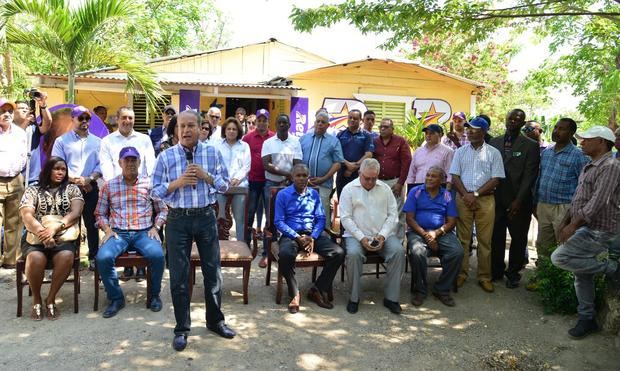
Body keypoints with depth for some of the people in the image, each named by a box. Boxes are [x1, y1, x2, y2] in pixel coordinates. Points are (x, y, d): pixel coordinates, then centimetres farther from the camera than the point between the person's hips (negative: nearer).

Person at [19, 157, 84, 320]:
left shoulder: (72, 189, 14)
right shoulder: (32, 190, 12)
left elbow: (76, 213, -2)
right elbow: (27, 216, -2)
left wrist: (55, 227, -20)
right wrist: (42, 233, -21)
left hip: (63, 237, 0)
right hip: (35, 237, 0)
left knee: (66, 257, -34)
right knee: (35, 258, -34)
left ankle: (51, 299, -12)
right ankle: (36, 300, -9)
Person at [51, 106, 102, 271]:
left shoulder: (97, 141, 12)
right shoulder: (61, 141, 6)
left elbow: (101, 164, 4)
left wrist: (89, 179, -13)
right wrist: (75, 180, -13)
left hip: (91, 188, 1)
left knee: (91, 223, 5)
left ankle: (93, 257, 11)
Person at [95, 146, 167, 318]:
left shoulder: (149, 183, 8)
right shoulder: (109, 186, 10)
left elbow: (162, 210, 13)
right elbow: (100, 213, 14)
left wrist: (155, 227, -2)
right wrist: (107, 230, -2)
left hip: (144, 232, -1)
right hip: (118, 233, 1)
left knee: (157, 255, -31)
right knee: (103, 257, -29)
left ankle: (154, 294, -3)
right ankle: (116, 298, -5)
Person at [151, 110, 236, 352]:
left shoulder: (212, 153, 1)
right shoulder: (166, 156, -2)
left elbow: (224, 186, 2)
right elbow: (155, 192, -2)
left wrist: (206, 176, -15)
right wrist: (178, 182, -17)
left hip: (206, 217, 1)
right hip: (178, 219, -1)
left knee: (212, 270, 12)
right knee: (179, 275, 7)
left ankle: (215, 320, 32)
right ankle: (182, 328, 23)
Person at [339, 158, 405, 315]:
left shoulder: (385, 188, 11)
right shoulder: (349, 189, 2)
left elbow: (393, 215, 7)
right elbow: (346, 218, -4)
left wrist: (382, 236, -9)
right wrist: (361, 238, -15)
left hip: (383, 235, 3)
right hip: (357, 235, -2)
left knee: (398, 251, -25)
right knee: (353, 253, -33)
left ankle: (391, 298, -13)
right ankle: (354, 298, -13)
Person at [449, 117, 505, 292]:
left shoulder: (493, 153, 4)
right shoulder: (460, 151, 10)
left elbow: (495, 179, -2)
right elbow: (455, 176, 5)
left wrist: (476, 194, -10)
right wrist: (466, 195, -9)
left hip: (485, 199, -1)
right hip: (463, 198, 1)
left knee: (485, 240, 2)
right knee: (463, 238, 4)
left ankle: (484, 276, 12)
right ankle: (461, 273, 13)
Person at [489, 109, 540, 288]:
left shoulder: (531, 145, -2)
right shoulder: (494, 142, 8)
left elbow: (529, 176, -7)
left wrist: (518, 201, -13)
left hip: (518, 201, -2)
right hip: (497, 198, 3)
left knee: (518, 238, 8)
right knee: (496, 237, 8)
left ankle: (513, 273, 23)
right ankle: (496, 271, 23)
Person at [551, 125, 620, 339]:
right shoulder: (588, 168, 15)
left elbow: (597, 202, -24)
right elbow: (577, 199, 19)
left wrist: (573, 225, -23)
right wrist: (564, 222, 11)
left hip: (599, 231, -9)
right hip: (586, 228, 9)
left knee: (559, 258, -18)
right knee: (581, 274, 11)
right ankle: (587, 319, 22)